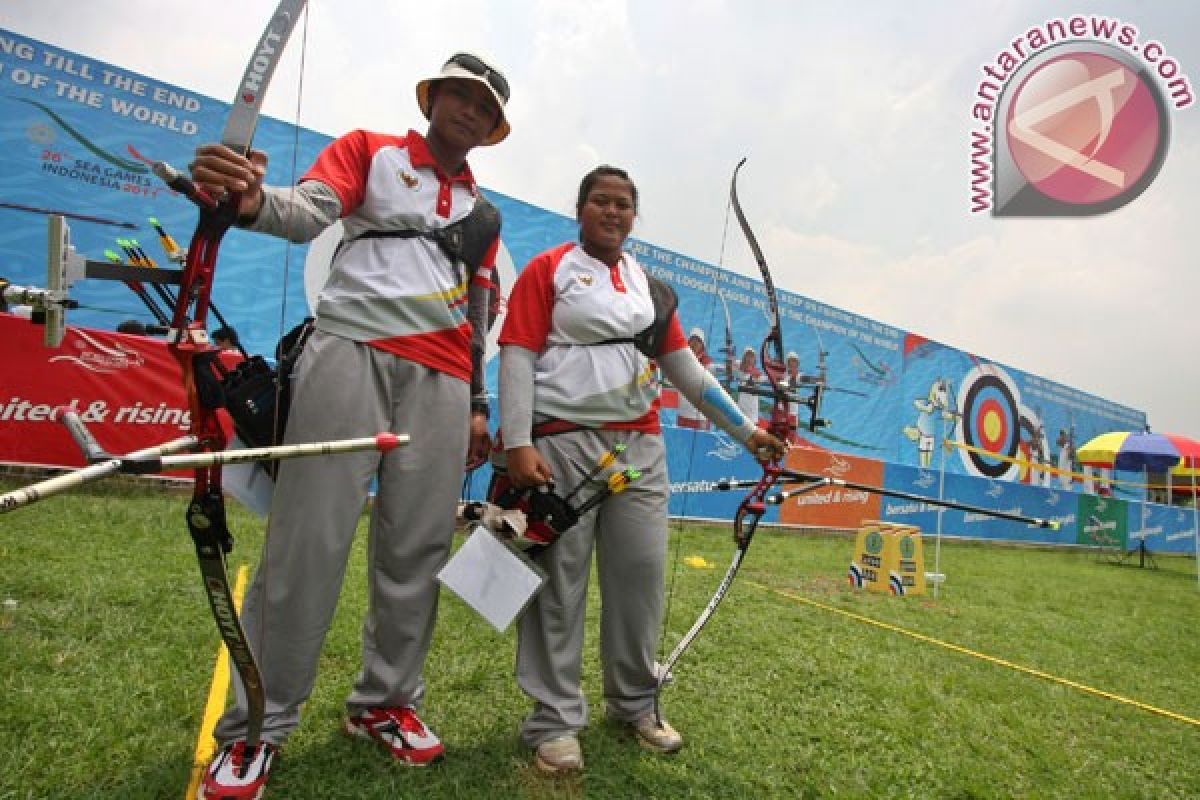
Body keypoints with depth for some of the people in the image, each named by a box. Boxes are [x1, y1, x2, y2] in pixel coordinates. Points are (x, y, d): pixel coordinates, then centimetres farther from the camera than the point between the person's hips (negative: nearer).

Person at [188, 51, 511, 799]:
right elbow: (312, 210, -6)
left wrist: (478, 404, 15)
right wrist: (252, 200, -29)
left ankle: (386, 702, 18)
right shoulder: (369, 149, 13)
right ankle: (257, 729, 4)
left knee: (418, 547, 1)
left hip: (440, 377, 4)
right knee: (310, 539, -8)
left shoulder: (484, 213, 23)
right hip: (351, 352, -3)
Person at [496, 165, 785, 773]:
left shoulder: (648, 283, 17)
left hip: (640, 446, 5)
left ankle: (634, 705, 27)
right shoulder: (548, 269, 3)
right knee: (559, 582, 1)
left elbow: (685, 368, 17)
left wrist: (746, 429, 14)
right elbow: (517, 355, -5)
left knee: (641, 574, 8)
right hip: (563, 445, -5)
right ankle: (554, 721, 15)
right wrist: (517, 442, -16)